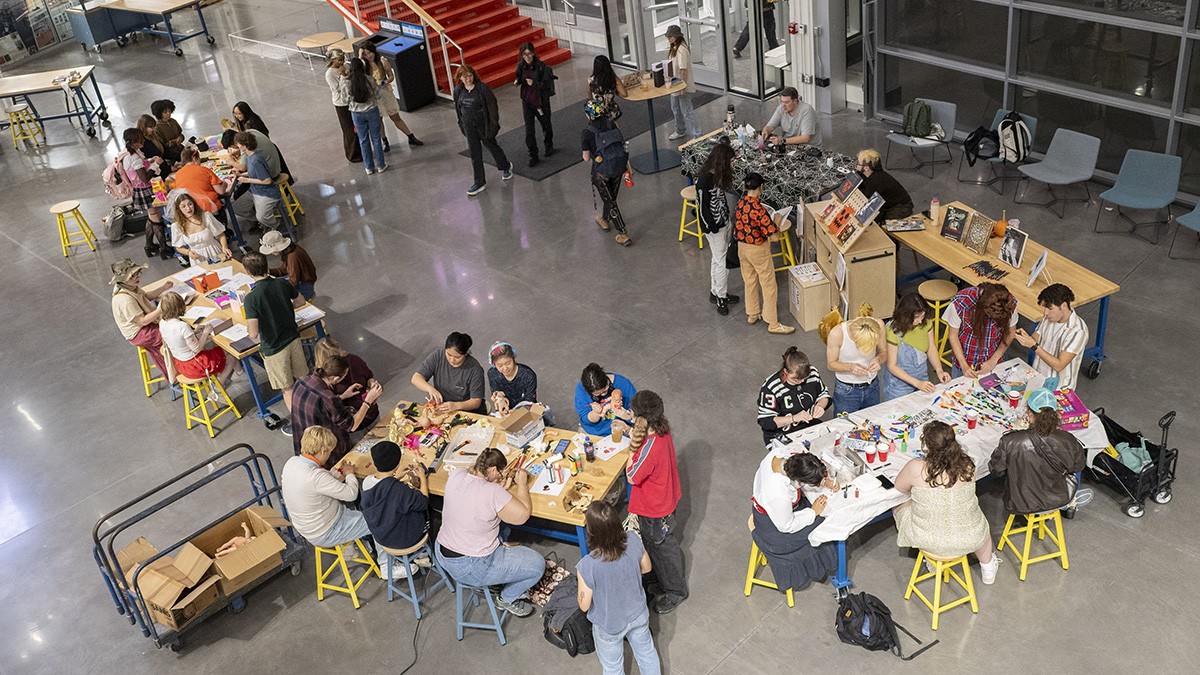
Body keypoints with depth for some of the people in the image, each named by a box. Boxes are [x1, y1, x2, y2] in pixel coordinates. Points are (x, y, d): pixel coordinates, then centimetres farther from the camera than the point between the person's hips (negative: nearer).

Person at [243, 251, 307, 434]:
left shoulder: (251, 299, -26)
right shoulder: (283, 284, -11)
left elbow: (253, 334, -27)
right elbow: (300, 302, 9)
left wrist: (254, 337, -4)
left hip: (273, 349, -5)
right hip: (293, 338, 5)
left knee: (287, 388, 13)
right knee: (303, 378, 23)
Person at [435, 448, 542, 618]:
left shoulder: (455, 476, -8)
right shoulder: (493, 492, -28)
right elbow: (523, 515, -16)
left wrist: (500, 485, 6)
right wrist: (522, 484, -2)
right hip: (469, 568, -8)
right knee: (537, 564, 3)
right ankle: (507, 600, 25)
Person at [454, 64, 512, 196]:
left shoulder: (482, 88, -17)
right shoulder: (458, 91, -1)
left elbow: (492, 106, -15)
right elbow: (458, 108, 11)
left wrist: (493, 124, -16)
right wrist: (461, 124, 12)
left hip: (483, 124, -4)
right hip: (469, 126, 4)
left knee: (491, 146, 14)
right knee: (474, 153, 6)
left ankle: (506, 167, 43)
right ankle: (479, 183, 13)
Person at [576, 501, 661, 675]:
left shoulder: (587, 566, -38)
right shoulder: (633, 540, -28)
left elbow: (584, 605, -21)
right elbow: (647, 568, -6)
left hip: (609, 626, -3)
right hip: (638, 614, 3)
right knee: (647, 653, 33)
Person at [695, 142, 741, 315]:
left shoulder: (720, 175, 0)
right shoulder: (704, 179, -26)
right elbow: (703, 207, -21)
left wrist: (729, 221, 11)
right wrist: (713, 230, -16)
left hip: (724, 222, 8)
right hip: (714, 226, -8)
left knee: (718, 260, 19)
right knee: (722, 261, 2)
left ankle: (715, 292, 32)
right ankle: (721, 297, 17)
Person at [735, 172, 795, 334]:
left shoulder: (740, 203, -5)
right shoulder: (758, 209, -28)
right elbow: (772, 233, -26)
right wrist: (776, 221, -7)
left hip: (742, 247, 8)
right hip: (758, 250, -7)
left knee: (750, 281, 24)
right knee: (769, 286, 4)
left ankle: (752, 314, 38)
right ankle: (773, 324, 11)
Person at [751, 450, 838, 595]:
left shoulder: (779, 455, -26)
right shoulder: (779, 495, -44)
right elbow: (786, 526, -23)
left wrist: (826, 481, -14)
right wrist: (813, 512, -13)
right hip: (772, 524, -7)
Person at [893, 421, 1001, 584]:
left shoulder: (916, 468, -23)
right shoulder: (966, 465, -15)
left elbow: (900, 487, -2)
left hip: (928, 540, -2)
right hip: (968, 539, 2)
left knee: (898, 510, 29)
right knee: (980, 525, 38)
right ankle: (987, 568, 59)